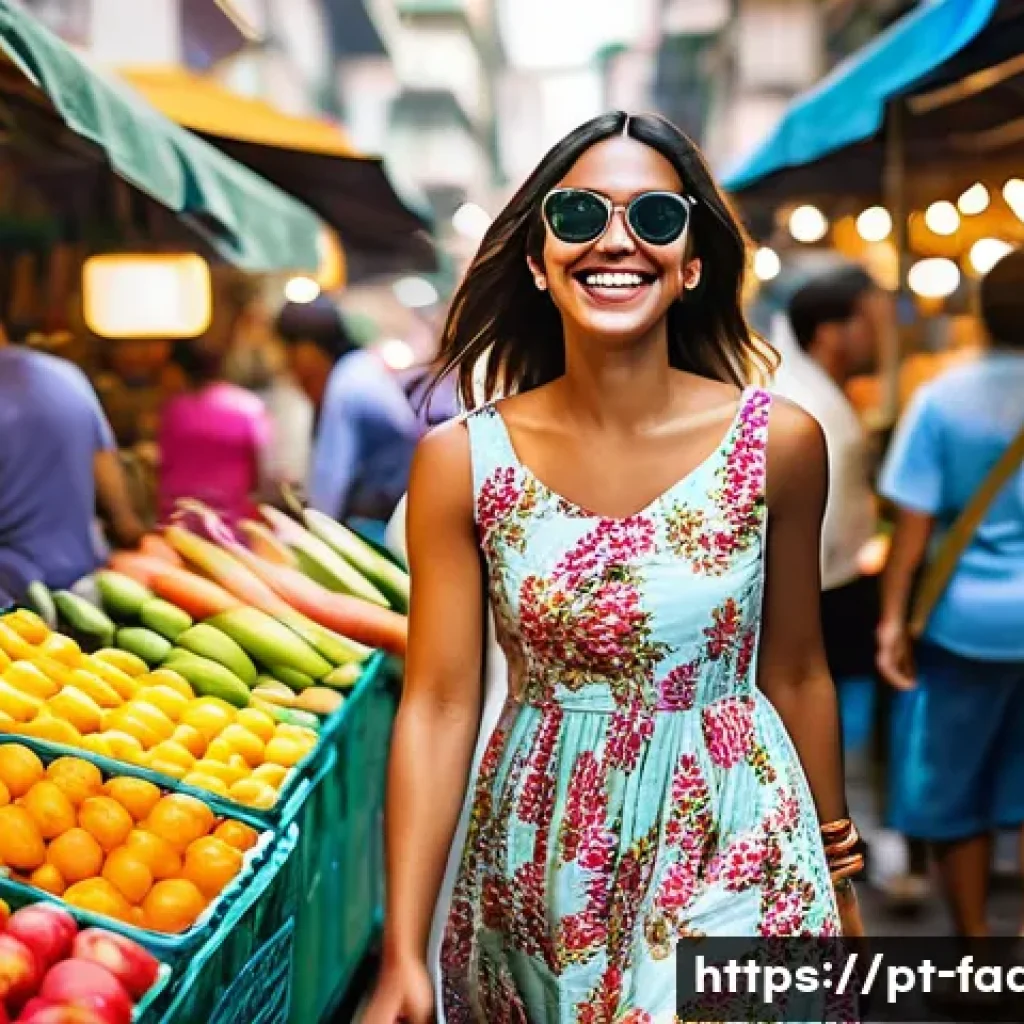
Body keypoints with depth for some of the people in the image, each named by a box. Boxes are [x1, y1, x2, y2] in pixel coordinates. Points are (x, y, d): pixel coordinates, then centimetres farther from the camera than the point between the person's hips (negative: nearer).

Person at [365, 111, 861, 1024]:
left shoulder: (778, 443, -8)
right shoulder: (461, 460, -8)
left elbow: (797, 674, 3)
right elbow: (438, 707, -8)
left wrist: (837, 873, 11)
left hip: (735, 849, -1)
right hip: (537, 866, 1)